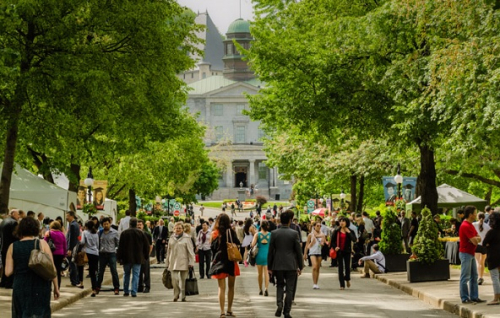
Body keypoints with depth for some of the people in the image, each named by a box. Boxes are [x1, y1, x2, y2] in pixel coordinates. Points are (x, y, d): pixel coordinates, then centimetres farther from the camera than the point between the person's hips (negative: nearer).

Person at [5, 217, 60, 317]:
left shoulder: (12, 247, 0)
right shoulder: (42, 243, -5)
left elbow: (8, 272, -3)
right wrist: (56, 287, 3)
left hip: (20, 288, 2)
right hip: (40, 287, -2)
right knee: (39, 314, 4)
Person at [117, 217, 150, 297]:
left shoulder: (124, 233, -5)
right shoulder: (141, 233, -2)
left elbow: (120, 246, -5)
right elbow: (146, 246, 4)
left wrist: (119, 257, 1)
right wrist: (146, 256, 15)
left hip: (127, 258, 0)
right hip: (138, 258, 0)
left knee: (126, 274, 14)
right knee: (136, 275, 2)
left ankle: (126, 291, 17)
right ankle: (134, 292, -5)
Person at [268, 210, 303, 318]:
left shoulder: (274, 233, -3)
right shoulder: (294, 233, -7)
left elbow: (270, 251, 0)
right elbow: (298, 251, -4)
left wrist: (269, 267, 9)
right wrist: (300, 266, 7)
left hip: (278, 265, 2)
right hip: (291, 265, -2)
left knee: (280, 286, 19)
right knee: (289, 289, 6)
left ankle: (279, 304, -5)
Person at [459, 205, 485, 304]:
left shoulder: (470, 225, 13)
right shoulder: (465, 226, -20)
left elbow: (478, 238, 9)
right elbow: (474, 241, -22)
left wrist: (475, 239, -13)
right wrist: (476, 239, 0)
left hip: (471, 253, 10)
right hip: (465, 254, -10)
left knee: (474, 276, 12)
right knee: (465, 277, -5)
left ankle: (474, 297, 17)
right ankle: (465, 298, -1)